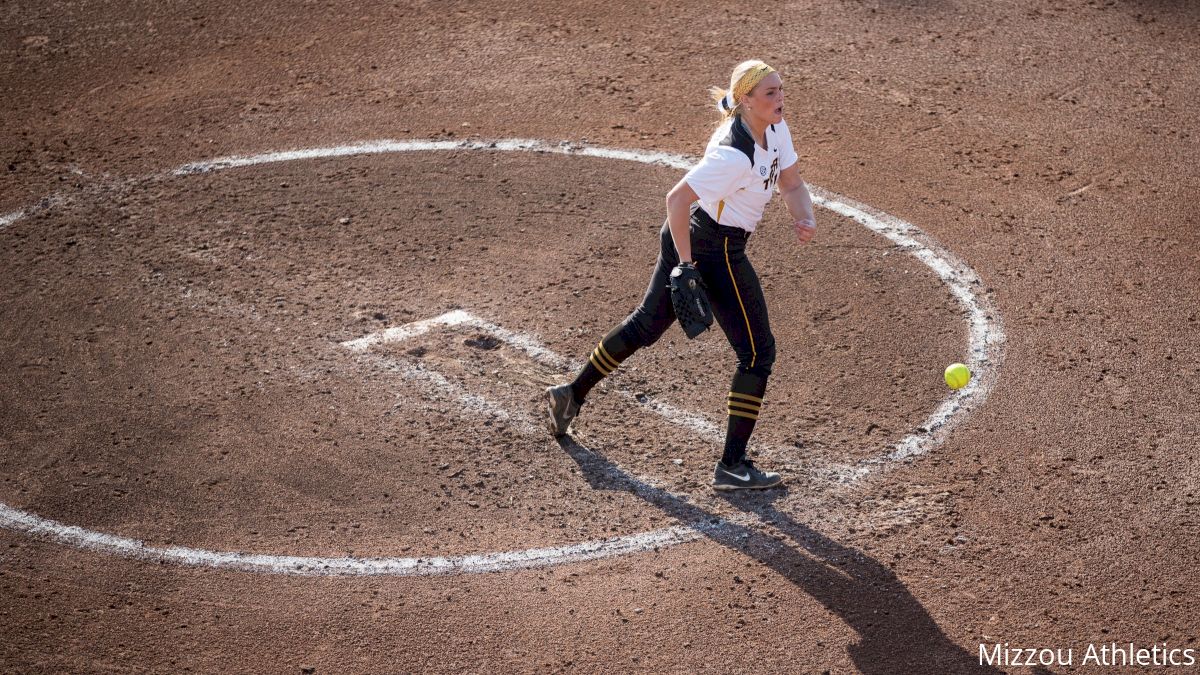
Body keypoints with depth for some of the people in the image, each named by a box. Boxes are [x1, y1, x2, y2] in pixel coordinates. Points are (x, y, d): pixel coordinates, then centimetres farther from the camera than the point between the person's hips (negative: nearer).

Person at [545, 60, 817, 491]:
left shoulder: (775, 129, -1)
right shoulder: (735, 154, -29)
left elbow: (792, 185, 8)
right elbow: (677, 199, -28)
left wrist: (804, 219, -12)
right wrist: (686, 266, -27)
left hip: (687, 239, 10)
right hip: (715, 251, -10)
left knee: (648, 324, 24)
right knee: (758, 351, -2)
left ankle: (572, 394, 38)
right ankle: (732, 467, 3)